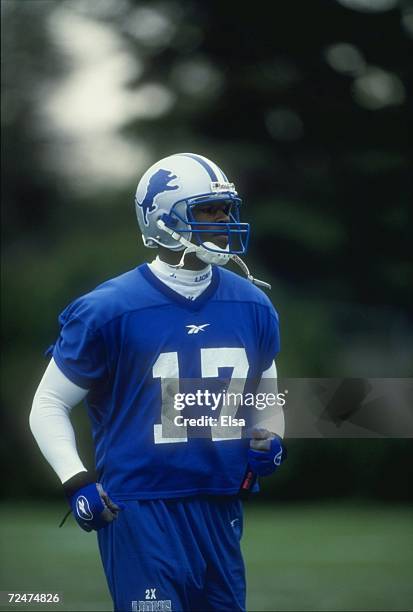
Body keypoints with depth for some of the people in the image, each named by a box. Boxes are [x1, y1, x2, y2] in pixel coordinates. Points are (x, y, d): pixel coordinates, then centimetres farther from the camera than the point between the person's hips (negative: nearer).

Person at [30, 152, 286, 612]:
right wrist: (77, 483, -12)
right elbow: (49, 405, -1)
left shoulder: (251, 306, 7)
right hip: (141, 510, -5)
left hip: (220, 510, 6)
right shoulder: (108, 310, -9)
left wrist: (268, 440, 2)